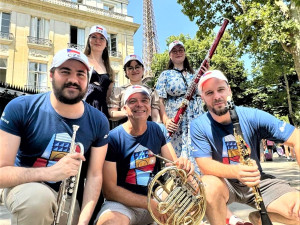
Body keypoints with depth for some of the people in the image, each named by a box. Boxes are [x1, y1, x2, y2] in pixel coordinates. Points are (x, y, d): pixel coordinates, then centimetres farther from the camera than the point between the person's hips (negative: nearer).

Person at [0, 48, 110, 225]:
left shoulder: (98, 121, -12)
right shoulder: (20, 108, -19)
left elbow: (95, 176, -8)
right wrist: (50, 172, -38)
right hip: (25, 186, -2)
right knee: (37, 196, -34)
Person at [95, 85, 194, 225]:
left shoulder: (159, 131, -1)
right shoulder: (112, 138, -15)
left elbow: (173, 162, -1)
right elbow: (109, 190, -15)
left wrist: (183, 163, -25)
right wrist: (150, 203, -22)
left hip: (155, 197, 6)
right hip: (123, 202, -5)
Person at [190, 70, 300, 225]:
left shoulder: (252, 116, -13)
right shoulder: (198, 126, -14)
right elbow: (205, 165, -19)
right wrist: (236, 171, -40)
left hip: (257, 181, 2)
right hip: (223, 182, -2)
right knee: (208, 185, -35)